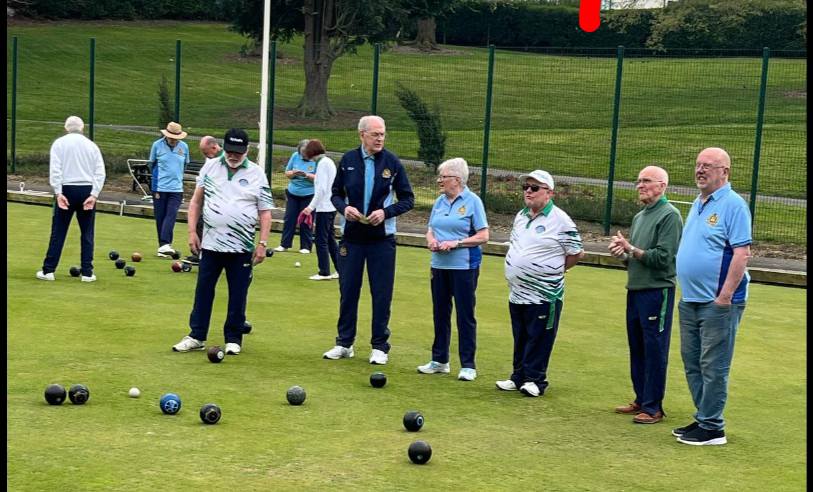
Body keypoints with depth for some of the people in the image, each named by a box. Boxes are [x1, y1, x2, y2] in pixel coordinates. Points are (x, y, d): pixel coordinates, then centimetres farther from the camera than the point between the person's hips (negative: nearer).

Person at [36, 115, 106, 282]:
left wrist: (58, 193, -11)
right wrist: (93, 195, -5)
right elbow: (100, 172, 0)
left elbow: (55, 169, -9)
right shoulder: (91, 145, 9)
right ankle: (87, 272, 5)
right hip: (87, 190, 2)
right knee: (87, 233, 6)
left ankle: (48, 270, 4)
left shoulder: (59, 143, 2)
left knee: (58, 231, 3)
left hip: (66, 189, -1)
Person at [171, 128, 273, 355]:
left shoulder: (257, 174, 1)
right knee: (203, 291, 6)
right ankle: (196, 336, 16)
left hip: (242, 246, -1)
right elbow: (196, 201, 10)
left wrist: (263, 244, -5)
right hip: (210, 243, 2)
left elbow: (265, 212, 2)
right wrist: (192, 232, 2)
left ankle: (233, 339, 16)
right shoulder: (210, 167, 5)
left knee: (238, 295, 5)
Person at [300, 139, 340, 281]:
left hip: (324, 207, -9)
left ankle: (324, 272, 0)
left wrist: (311, 206, -18)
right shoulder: (329, 162, 16)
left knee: (321, 240, -4)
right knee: (330, 239, 13)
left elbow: (321, 188, -19)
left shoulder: (322, 163, -13)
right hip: (331, 207, 9)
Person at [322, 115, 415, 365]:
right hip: (351, 236, 2)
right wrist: (344, 208, -11)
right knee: (348, 291, 8)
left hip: (382, 238, -1)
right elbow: (336, 193, 10)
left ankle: (380, 346, 13)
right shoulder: (348, 160, 1)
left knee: (382, 294, 3)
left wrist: (386, 212, -15)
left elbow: (408, 199, 1)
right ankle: (344, 343, 20)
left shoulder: (392, 162, -3)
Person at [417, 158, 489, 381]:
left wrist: (455, 243, -18)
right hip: (439, 265, 6)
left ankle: (468, 365, 6)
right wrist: (431, 240, -5)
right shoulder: (440, 201, 11)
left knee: (465, 315, -1)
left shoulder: (472, 201, -7)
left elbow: (483, 236, -11)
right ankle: (439, 361, 23)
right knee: (440, 313, 12)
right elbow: (430, 230, 17)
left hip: (464, 266, -6)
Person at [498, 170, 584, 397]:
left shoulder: (560, 220, -11)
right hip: (517, 293, 7)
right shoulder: (521, 216, 11)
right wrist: (516, 271, 13)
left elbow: (577, 253, -5)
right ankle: (519, 377, 23)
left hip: (544, 295, -7)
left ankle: (535, 380, 8)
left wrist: (556, 270, 3)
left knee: (538, 340, -1)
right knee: (520, 339, 14)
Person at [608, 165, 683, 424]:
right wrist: (622, 253, 1)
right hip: (635, 290, 9)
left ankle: (653, 407, 3)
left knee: (655, 351, -3)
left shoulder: (670, 215, -11)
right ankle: (641, 400, 24)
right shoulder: (639, 217, 16)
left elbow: (662, 258, -19)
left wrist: (630, 249, -14)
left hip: (657, 291, -9)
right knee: (636, 348, 14)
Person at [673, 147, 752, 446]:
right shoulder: (698, 203, 15)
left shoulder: (733, 205, -12)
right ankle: (703, 418, 24)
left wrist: (725, 296, -21)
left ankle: (711, 427, 5)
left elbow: (742, 253, -18)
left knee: (713, 366, -3)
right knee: (691, 362, 13)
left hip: (718, 302, -9)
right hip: (690, 300, 9)